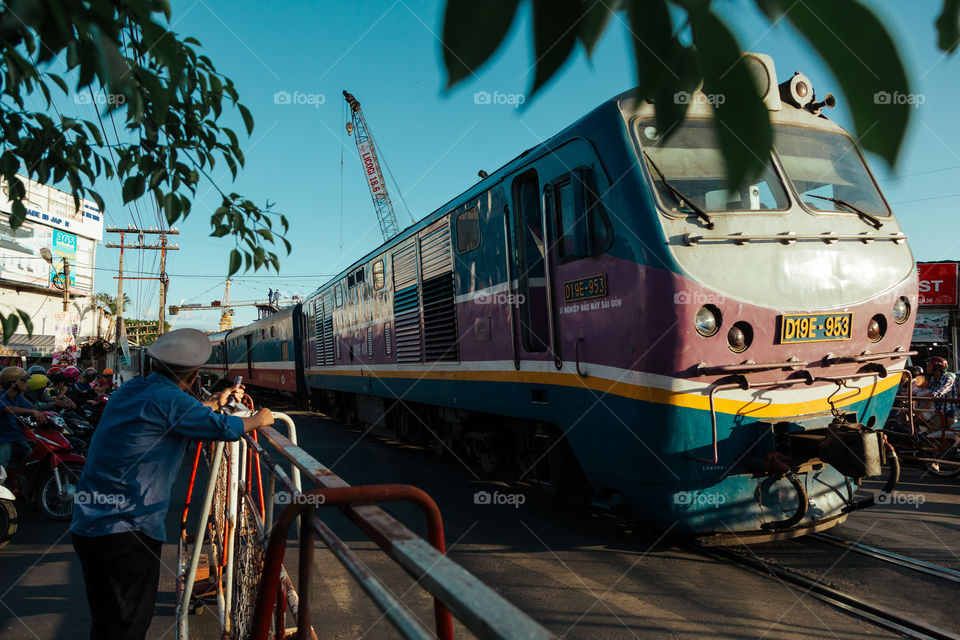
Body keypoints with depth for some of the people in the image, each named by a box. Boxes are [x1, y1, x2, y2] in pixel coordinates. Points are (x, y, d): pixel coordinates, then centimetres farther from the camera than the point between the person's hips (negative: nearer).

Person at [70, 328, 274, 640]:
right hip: (129, 530, -9)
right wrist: (259, 419, 7)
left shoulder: (129, 389, 11)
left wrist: (216, 401, 35)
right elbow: (223, 427, -11)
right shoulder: (170, 399, -16)